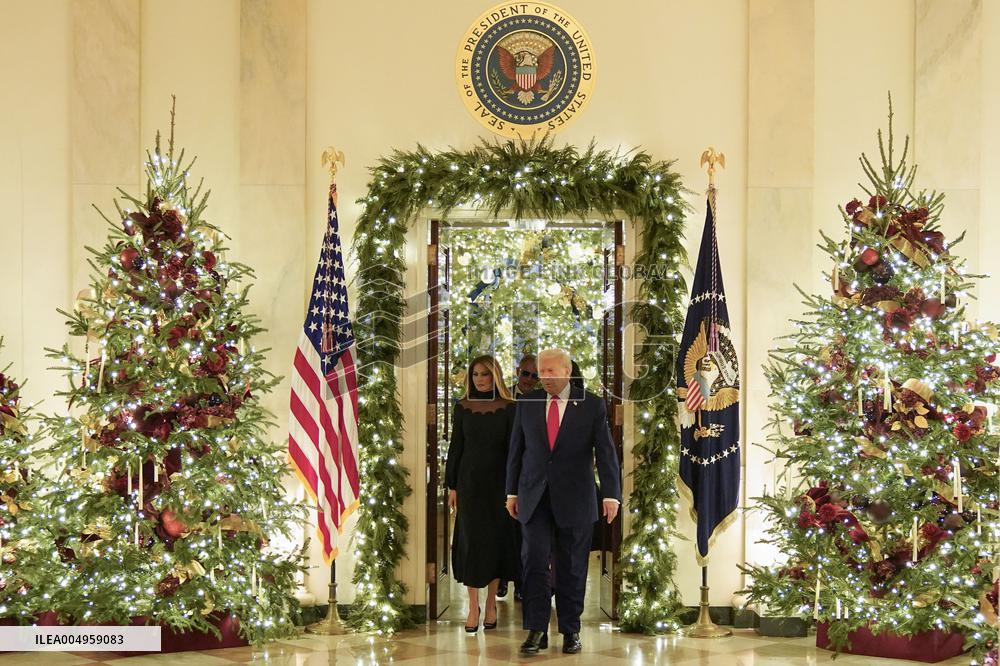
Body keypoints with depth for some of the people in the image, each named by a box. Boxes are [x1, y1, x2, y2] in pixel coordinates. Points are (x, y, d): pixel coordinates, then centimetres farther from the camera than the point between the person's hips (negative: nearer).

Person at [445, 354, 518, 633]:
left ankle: (491, 603, 14)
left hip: (498, 482, 0)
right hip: (470, 481, 0)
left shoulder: (508, 408, -1)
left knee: (497, 539, 3)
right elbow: (455, 448, 5)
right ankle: (473, 606, 2)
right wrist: (451, 486, 2)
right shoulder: (462, 408, 3)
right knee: (471, 539, -2)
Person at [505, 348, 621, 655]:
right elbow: (516, 450, 11)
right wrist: (512, 492, 10)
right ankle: (536, 631, -2)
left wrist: (611, 494, -14)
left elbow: (606, 451, -6)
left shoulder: (592, 405, -2)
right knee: (533, 561, -7)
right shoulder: (527, 403, 5)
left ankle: (570, 631, 15)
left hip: (574, 499, -1)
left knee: (572, 567, 5)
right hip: (534, 497, 1)